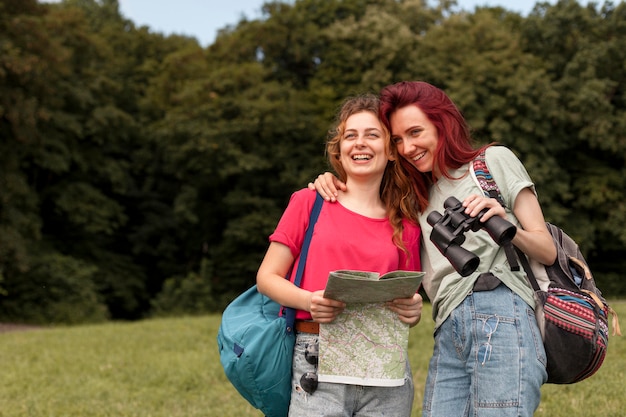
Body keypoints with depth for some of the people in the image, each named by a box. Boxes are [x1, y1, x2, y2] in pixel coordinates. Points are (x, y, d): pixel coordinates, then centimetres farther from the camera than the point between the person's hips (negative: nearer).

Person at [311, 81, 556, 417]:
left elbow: (548, 251, 7)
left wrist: (506, 225, -13)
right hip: (448, 336, 5)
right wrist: (332, 184, 13)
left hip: (500, 317, -5)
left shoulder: (495, 160, 12)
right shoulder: (421, 196, 28)